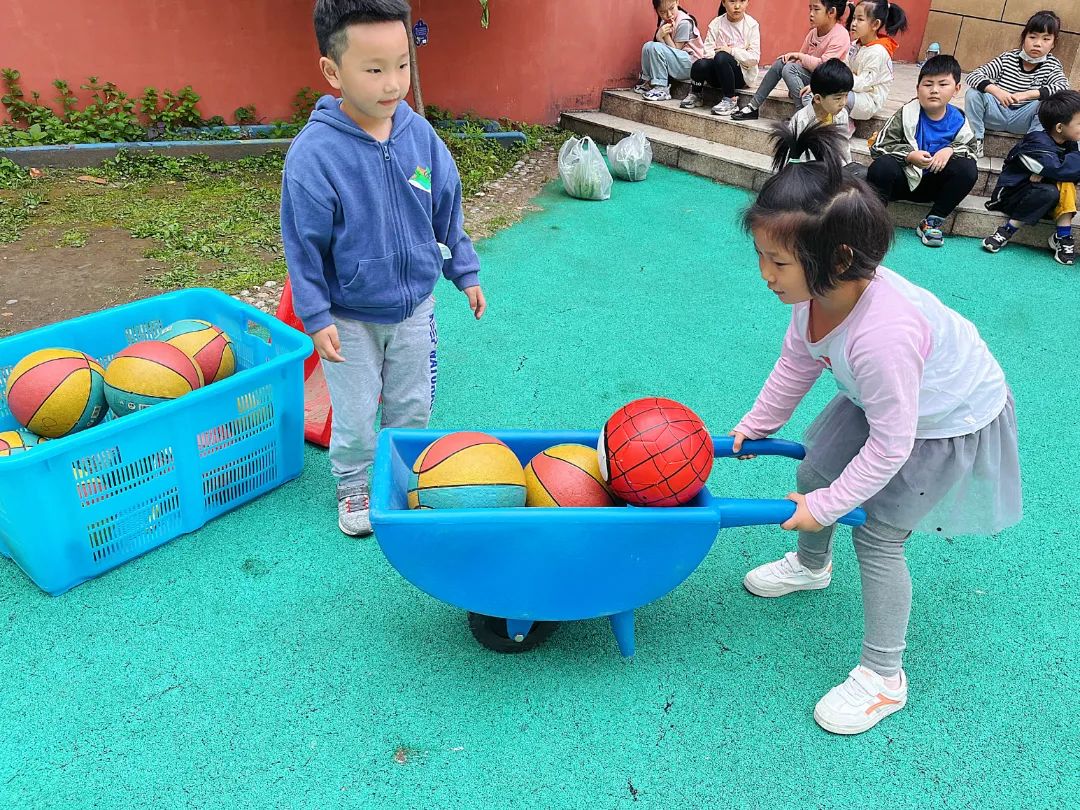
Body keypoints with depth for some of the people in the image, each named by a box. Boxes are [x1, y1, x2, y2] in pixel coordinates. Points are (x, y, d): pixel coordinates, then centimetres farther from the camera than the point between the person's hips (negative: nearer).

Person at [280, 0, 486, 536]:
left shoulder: (420, 135, -10)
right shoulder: (314, 153, -23)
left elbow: (447, 211, 3)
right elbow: (303, 244, -15)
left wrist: (465, 271, 7)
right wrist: (316, 318, -14)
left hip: (414, 306, 4)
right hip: (350, 318, -3)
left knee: (413, 405, 18)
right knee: (355, 416, 10)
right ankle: (353, 487, 36)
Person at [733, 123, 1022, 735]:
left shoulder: (880, 336, -45)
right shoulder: (819, 289, -22)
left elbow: (890, 447, -32)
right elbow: (798, 361, -2)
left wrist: (827, 506, -21)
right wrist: (758, 424, 8)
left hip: (949, 427, -8)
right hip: (883, 402, 8)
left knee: (878, 537, -4)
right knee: (814, 472, 17)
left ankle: (884, 679, 16)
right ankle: (812, 566, 50)